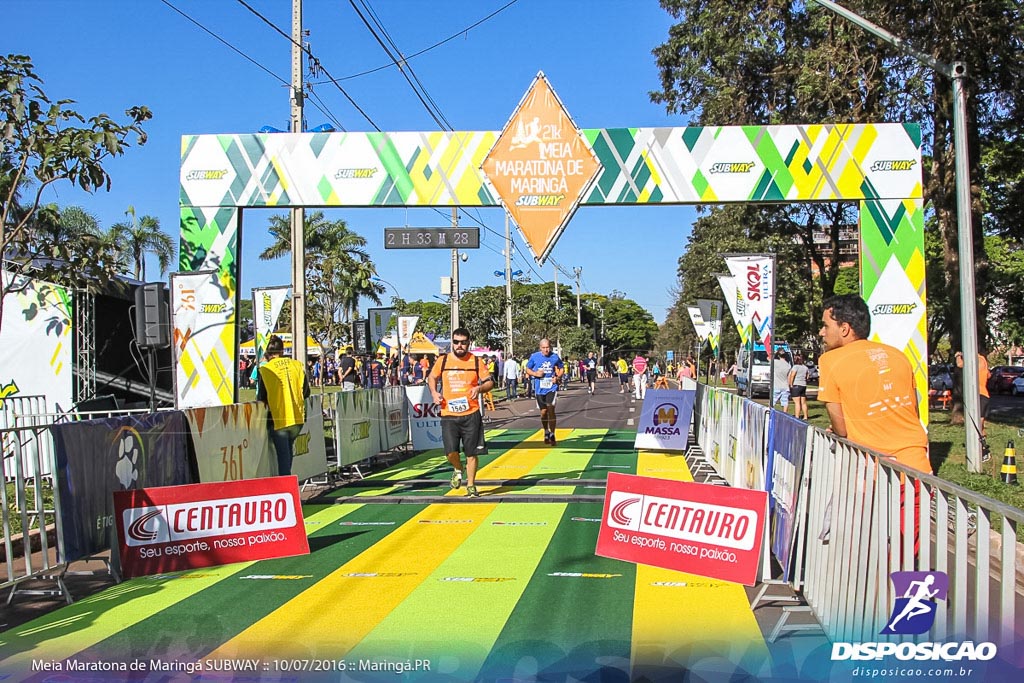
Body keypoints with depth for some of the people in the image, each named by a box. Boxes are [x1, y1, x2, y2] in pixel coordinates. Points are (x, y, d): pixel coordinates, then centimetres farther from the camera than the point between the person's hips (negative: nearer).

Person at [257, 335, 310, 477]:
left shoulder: (265, 370, -9)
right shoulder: (297, 365, 2)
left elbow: (261, 398, -3)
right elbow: (306, 392, 9)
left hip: (278, 419, -4)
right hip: (297, 418, 4)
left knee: (283, 454, 2)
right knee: (288, 450, 23)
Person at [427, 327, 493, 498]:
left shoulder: (476, 361, 1)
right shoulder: (442, 361, 2)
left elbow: (490, 382, 6)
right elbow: (431, 377, 19)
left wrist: (479, 388, -15)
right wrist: (434, 392, 0)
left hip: (471, 415, 0)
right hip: (448, 415, 0)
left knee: (472, 452, 4)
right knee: (451, 452, -9)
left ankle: (471, 486, 22)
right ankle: (458, 470, 25)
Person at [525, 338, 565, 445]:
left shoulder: (555, 356, -2)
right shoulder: (534, 356, -2)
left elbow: (562, 368, 12)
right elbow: (528, 369, 8)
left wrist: (558, 377, -6)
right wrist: (535, 373, -12)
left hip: (551, 387, -1)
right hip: (540, 388, 1)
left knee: (550, 409, -16)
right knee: (543, 412, 9)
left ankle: (552, 434, -5)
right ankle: (546, 432, 32)